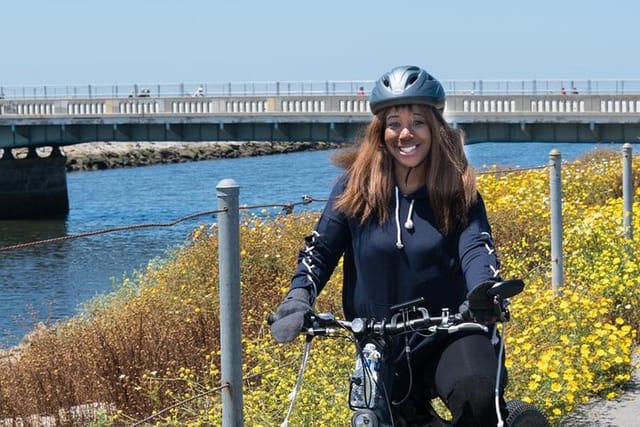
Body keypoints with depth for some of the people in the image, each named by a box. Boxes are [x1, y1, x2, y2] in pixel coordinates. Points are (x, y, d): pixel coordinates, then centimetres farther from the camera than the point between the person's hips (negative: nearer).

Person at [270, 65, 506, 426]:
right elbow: (321, 248, 1)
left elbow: (476, 245, -15)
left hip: (448, 335, -2)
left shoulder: (458, 193, 0)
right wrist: (298, 299, -19)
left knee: (479, 395, -31)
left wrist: (485, 291, -37)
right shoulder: (356, 187, 2)